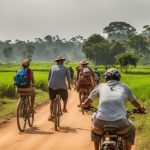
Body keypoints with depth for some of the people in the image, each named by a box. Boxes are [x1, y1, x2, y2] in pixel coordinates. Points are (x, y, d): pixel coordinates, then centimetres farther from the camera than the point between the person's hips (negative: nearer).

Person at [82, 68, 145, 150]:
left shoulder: (100, 86, 18)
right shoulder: (124, 87, 18)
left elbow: (88, 101, 28)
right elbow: (135, 102, 33)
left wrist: (83, 105, 52)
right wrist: (141, 108, 56)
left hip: (101, 122, 1)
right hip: (120, 123, -1)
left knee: (95, 126, 38)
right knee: (130, 130, 33)